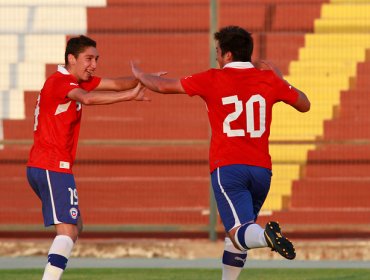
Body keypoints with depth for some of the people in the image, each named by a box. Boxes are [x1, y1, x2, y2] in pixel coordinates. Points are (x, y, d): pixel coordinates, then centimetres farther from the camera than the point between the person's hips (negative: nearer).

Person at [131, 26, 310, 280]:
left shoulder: (212, 80, 0)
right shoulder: (268, 79, 6)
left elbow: (163, 85, 10)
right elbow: (305, 105, 20)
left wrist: (139, 74, 31)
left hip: (227, 168, -4)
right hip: (261, 168, 4)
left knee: (240, 233, -17)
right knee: (237, 238, 20)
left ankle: (267, 235, -48)